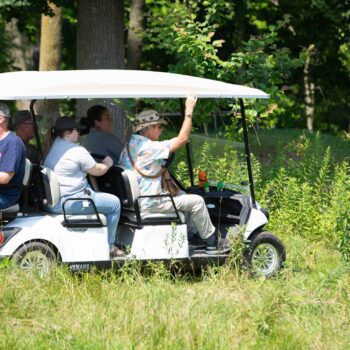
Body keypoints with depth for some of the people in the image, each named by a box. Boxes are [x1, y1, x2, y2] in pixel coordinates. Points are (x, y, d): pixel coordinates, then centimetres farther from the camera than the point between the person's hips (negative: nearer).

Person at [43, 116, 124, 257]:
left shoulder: (53, 148, 14)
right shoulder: (77, 151, -14)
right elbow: (98, 170, -4)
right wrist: (107, 164, 18)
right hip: (70, 202, -10)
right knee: (114, 203, 2)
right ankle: (109, 247, 8)